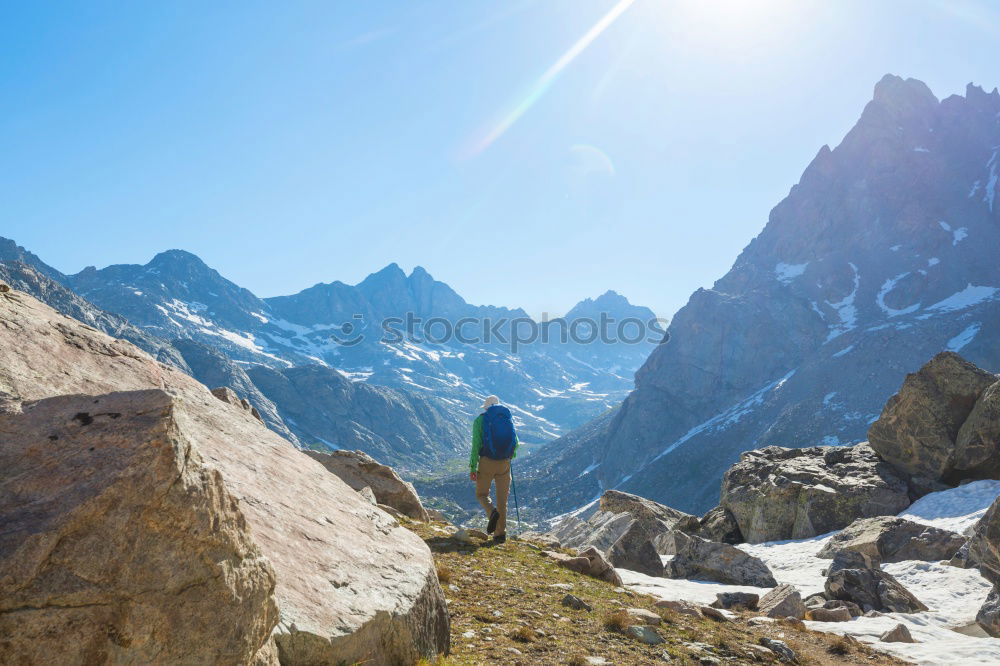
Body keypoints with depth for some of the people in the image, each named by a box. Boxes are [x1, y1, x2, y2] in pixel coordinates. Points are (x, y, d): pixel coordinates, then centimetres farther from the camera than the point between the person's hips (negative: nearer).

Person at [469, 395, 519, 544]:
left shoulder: (480, 420, 0)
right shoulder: (508, 419, 9)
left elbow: (476, 444, -8)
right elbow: (516, 443, 9)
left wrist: (473, 467, -7)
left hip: (486, 463, -2)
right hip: (504, 464, 3)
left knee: (482, 494, 15)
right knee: (502, 500, 11)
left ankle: (492, 512, -15)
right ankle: (500, 533, 9)